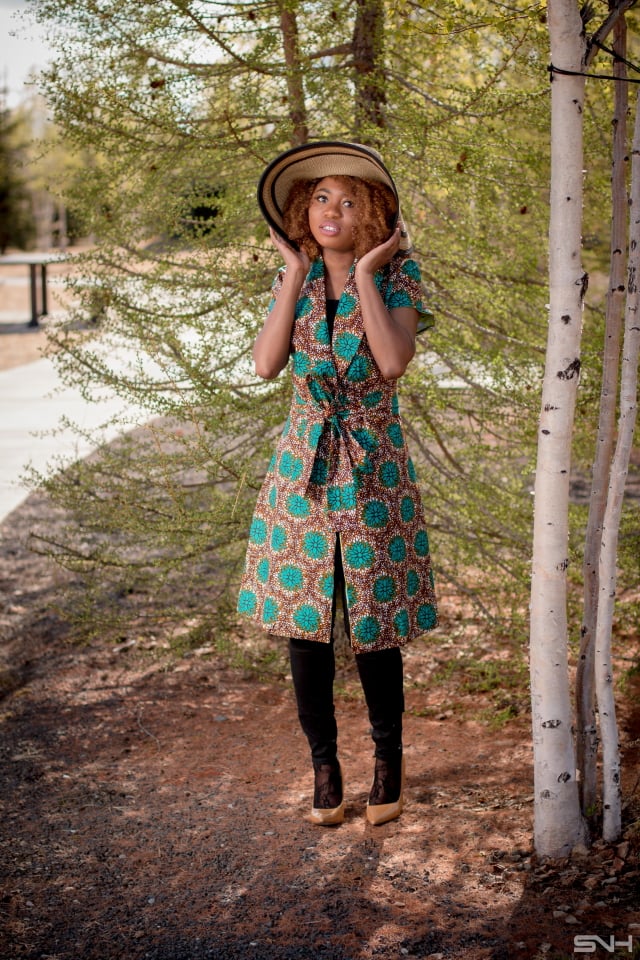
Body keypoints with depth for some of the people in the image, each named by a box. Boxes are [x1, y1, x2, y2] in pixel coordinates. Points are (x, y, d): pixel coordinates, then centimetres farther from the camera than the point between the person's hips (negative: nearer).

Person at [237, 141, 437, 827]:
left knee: (374, 626, 3)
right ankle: (324, 764, 21)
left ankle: (388, 760, 23)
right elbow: (266, 363, -10)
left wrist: (364, 275, -15)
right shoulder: (295, 276, 6)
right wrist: (295, 275, -8)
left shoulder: (396, 273, -3)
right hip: (302, 466, 3)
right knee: (303, 620, 4)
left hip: (372, 467, -3)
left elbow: (394, 360, -21)